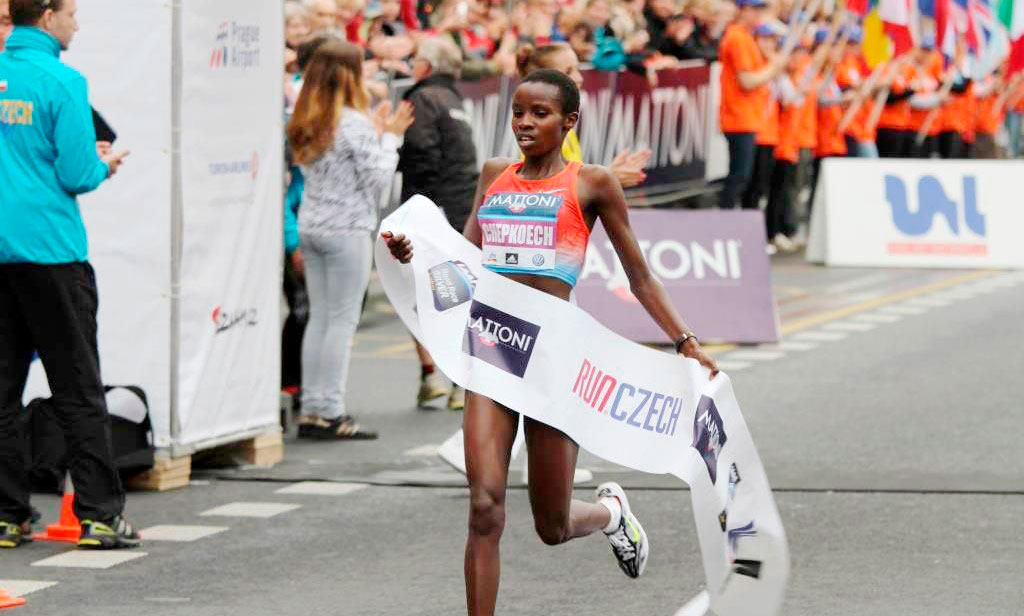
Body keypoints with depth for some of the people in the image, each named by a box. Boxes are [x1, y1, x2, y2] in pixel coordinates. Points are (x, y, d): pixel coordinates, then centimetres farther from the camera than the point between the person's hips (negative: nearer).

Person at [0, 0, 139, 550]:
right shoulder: (61, 81, -11)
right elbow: (77, 174, -13)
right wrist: (104, 167, 9)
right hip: (50, 247, -5)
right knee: (78, 388, 1)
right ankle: (99, 514, 3)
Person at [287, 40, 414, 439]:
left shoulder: (306, 123, 9)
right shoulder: (354, 123, -14)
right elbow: (378, 177, -13)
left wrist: (381, 133, 15)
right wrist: (389, 137, 1)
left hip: (310, 225, 8)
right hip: (347, 228, -8)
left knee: (319, 317, 11)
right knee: (342, 321, -2)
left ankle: (311, 409, 11)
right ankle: (330, 413, -2)